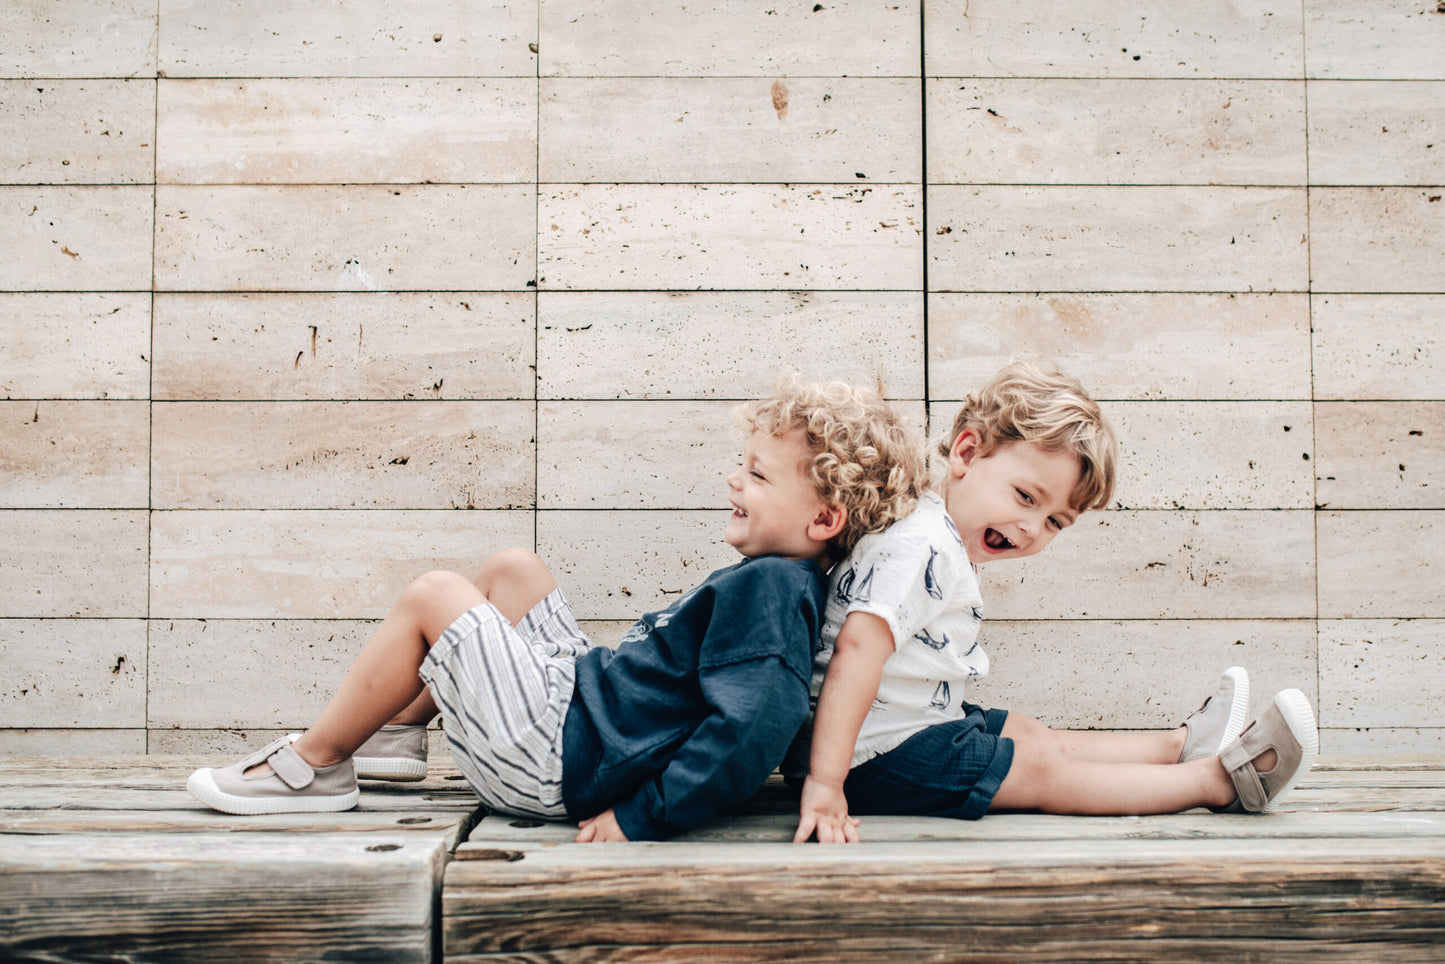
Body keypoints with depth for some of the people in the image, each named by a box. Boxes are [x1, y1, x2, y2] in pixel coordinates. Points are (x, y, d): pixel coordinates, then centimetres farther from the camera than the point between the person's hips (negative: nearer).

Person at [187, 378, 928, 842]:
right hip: (579, 692, 10)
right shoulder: (770, 583, 7)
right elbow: (699, 681, 19)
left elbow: (753, 725, -35)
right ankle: (399, 730, 27)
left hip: (557, 756, -10)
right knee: (510, 568, 20)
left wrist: (640, 816, -28)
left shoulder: (766, 590, -23)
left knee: (432, 596, -5)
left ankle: (314, 765, 10)